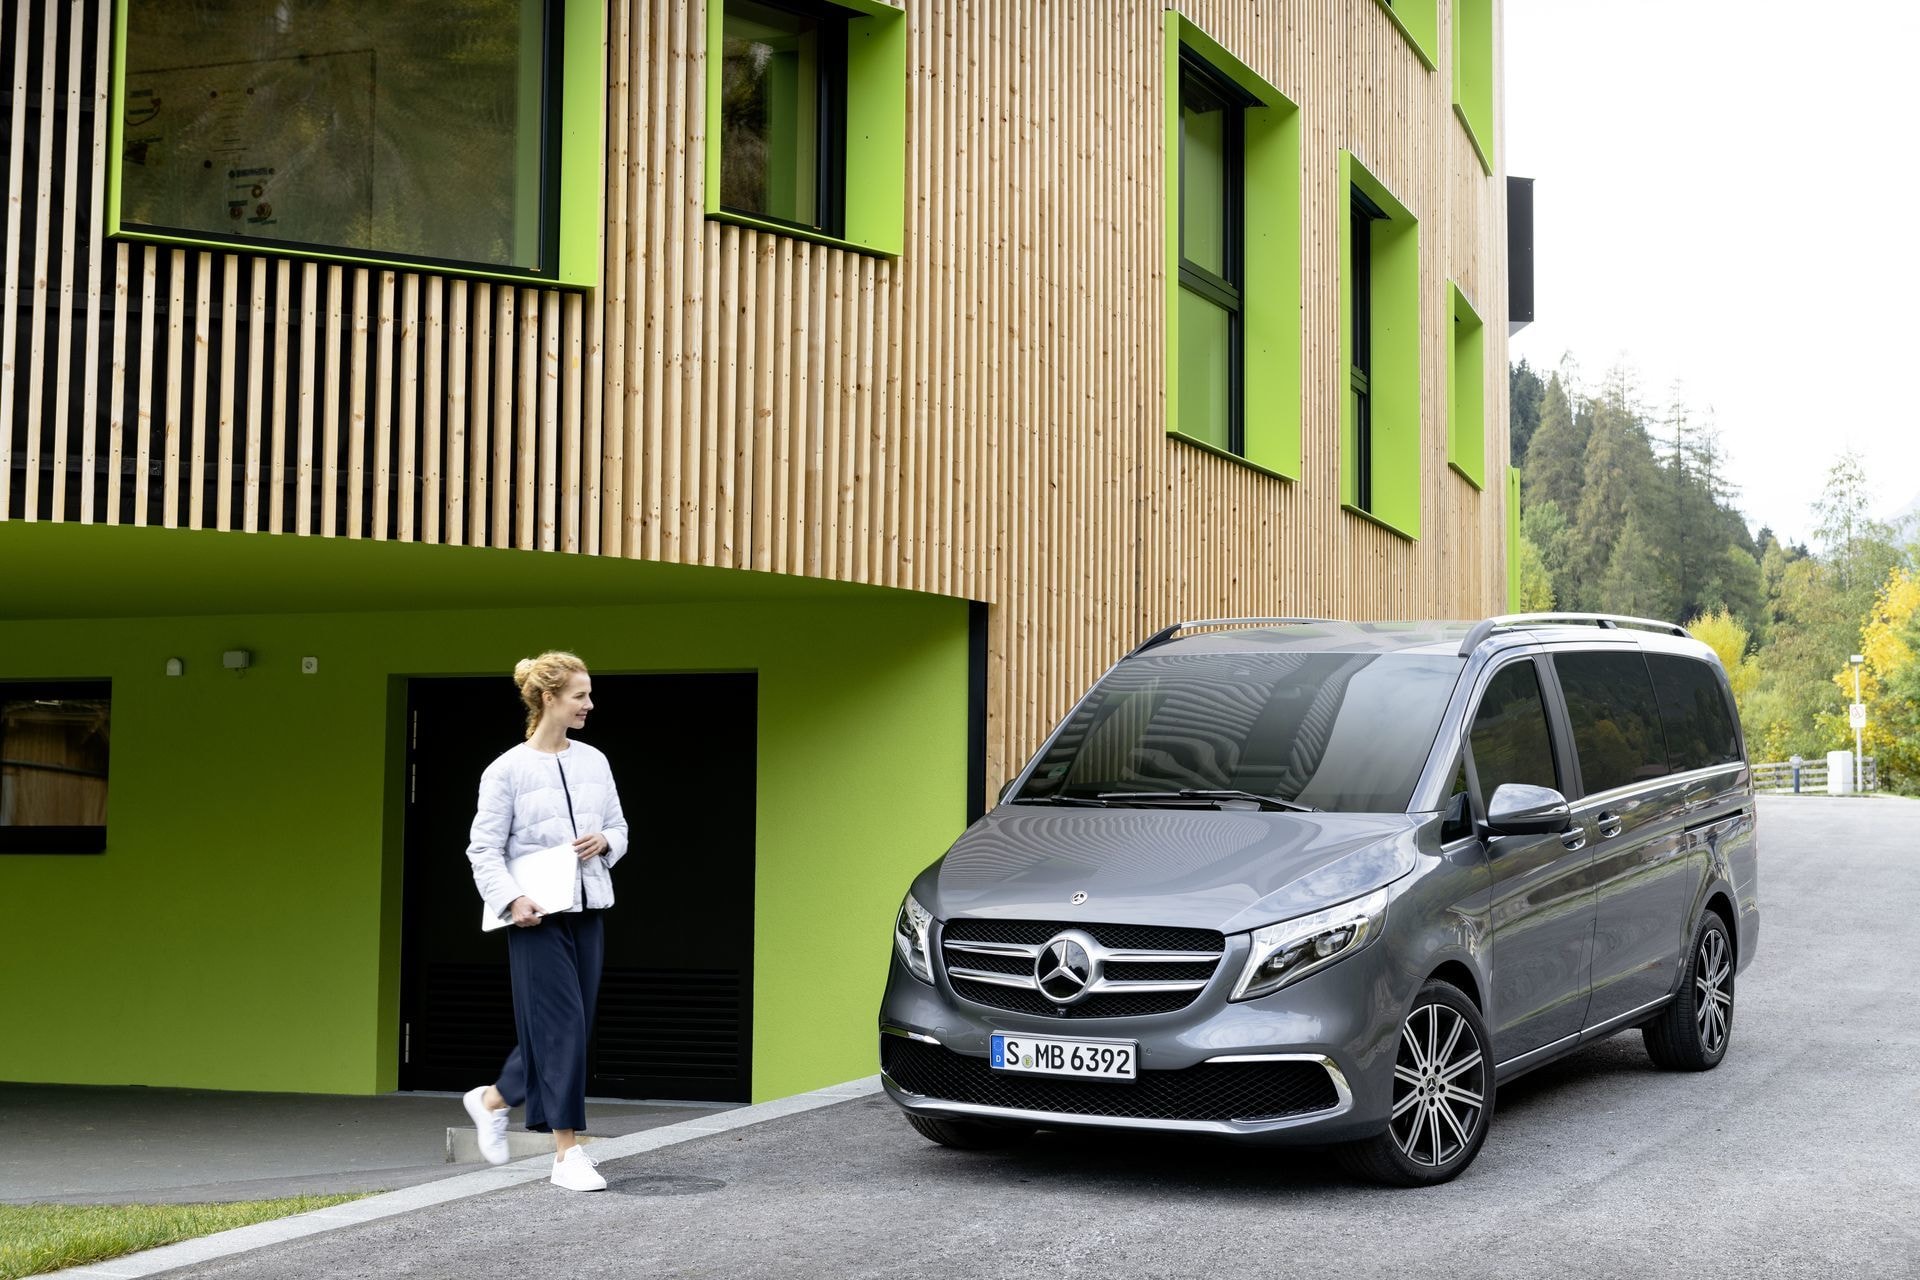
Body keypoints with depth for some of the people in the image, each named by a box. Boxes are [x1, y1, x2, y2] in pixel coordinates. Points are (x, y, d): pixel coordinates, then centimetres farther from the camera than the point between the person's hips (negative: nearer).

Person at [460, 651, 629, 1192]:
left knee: (570, 1026, 11)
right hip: (538, 916, -6)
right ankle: (567, 1154, -2)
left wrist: (604, 841, -5)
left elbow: (619, 828, 18)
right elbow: (484, 849, -7)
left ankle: (492, 1099, 35)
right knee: (561, 1025, -8)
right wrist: (512, 900, -20)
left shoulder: (594, 762, 9)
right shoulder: (508, 770, -6)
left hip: (587, 911, 6)